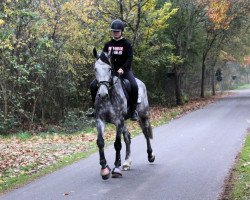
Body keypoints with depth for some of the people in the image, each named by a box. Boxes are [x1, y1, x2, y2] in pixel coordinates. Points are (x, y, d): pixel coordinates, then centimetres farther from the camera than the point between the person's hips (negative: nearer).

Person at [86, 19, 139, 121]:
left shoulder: (126, 44, -1)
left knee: (134, 86, -32)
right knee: (93, 85, -10)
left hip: (124, 70, -4)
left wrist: (122, 68, -25)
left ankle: (133, 111, -19)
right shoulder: (108, 45, 11)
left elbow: (129, 59, -10)